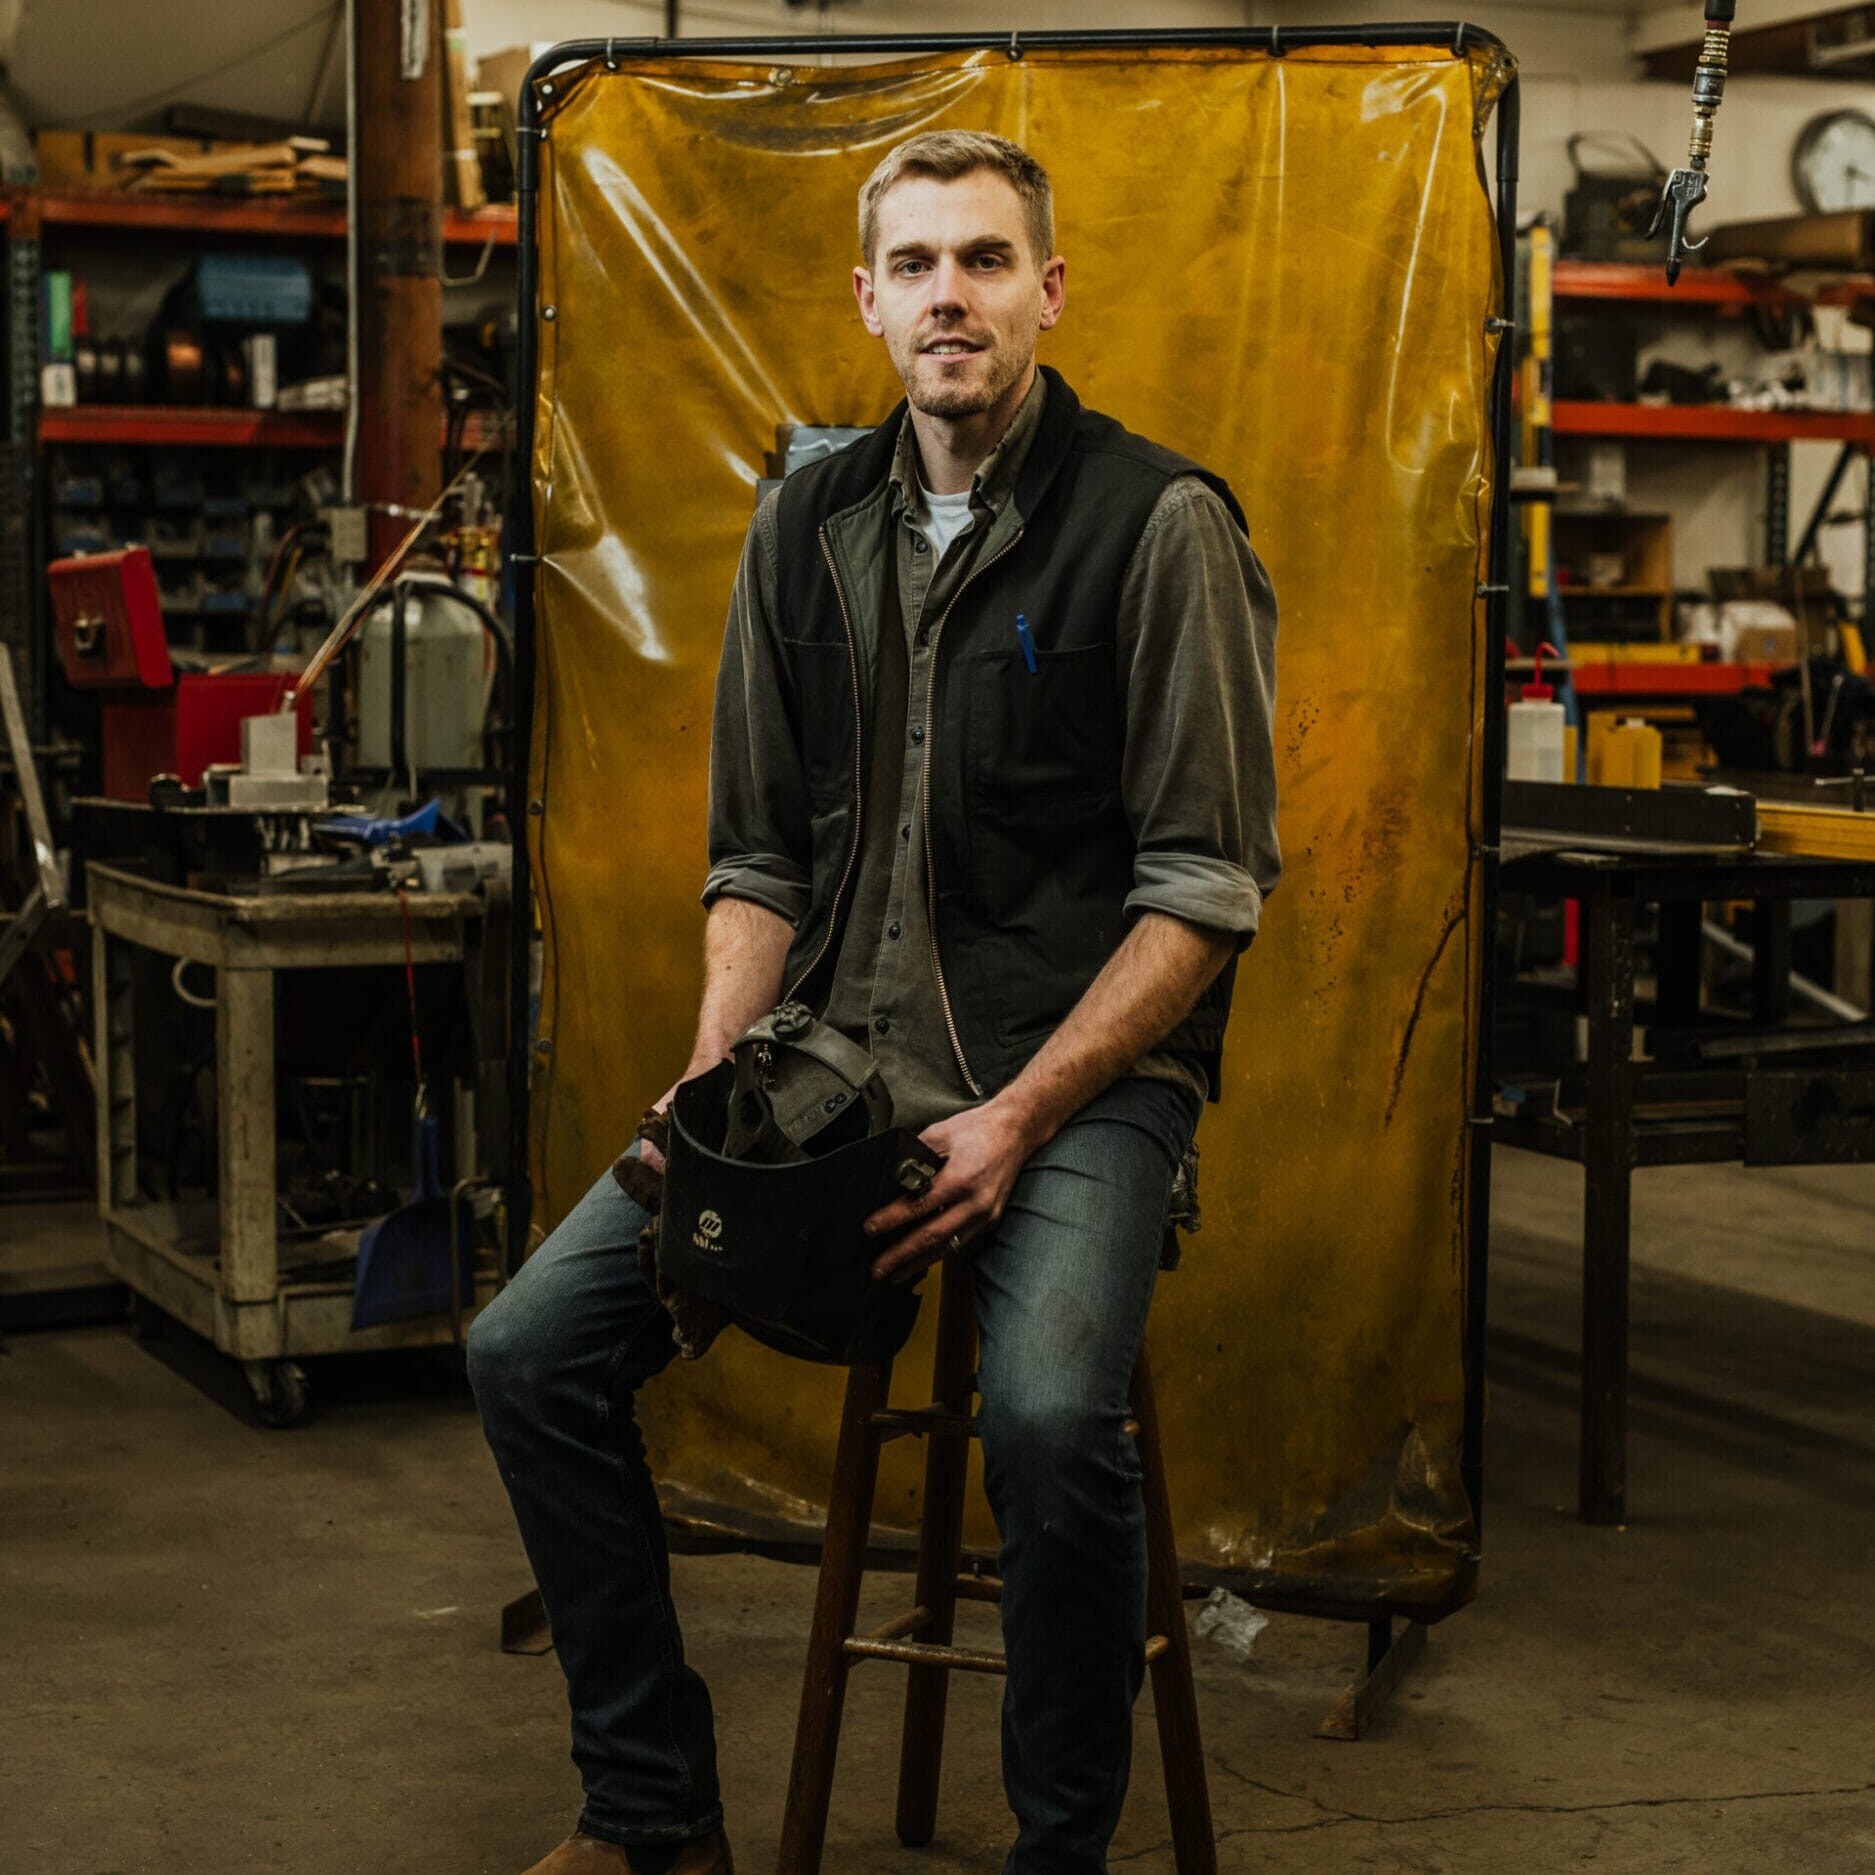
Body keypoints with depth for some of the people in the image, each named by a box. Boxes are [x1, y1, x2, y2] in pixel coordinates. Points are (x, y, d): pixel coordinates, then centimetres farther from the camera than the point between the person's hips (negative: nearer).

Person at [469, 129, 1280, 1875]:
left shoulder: (1160, 525, -5)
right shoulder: (808, 527, 12)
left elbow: (1206, 886, -8)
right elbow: (758, 857, 15)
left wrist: (1017, 1117, -17)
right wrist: (719, 1074, -3)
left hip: (1079, 1068, -5)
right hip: (834, 1055, 5)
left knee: (1048, 1412, -33)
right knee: (531, 1348, -9)